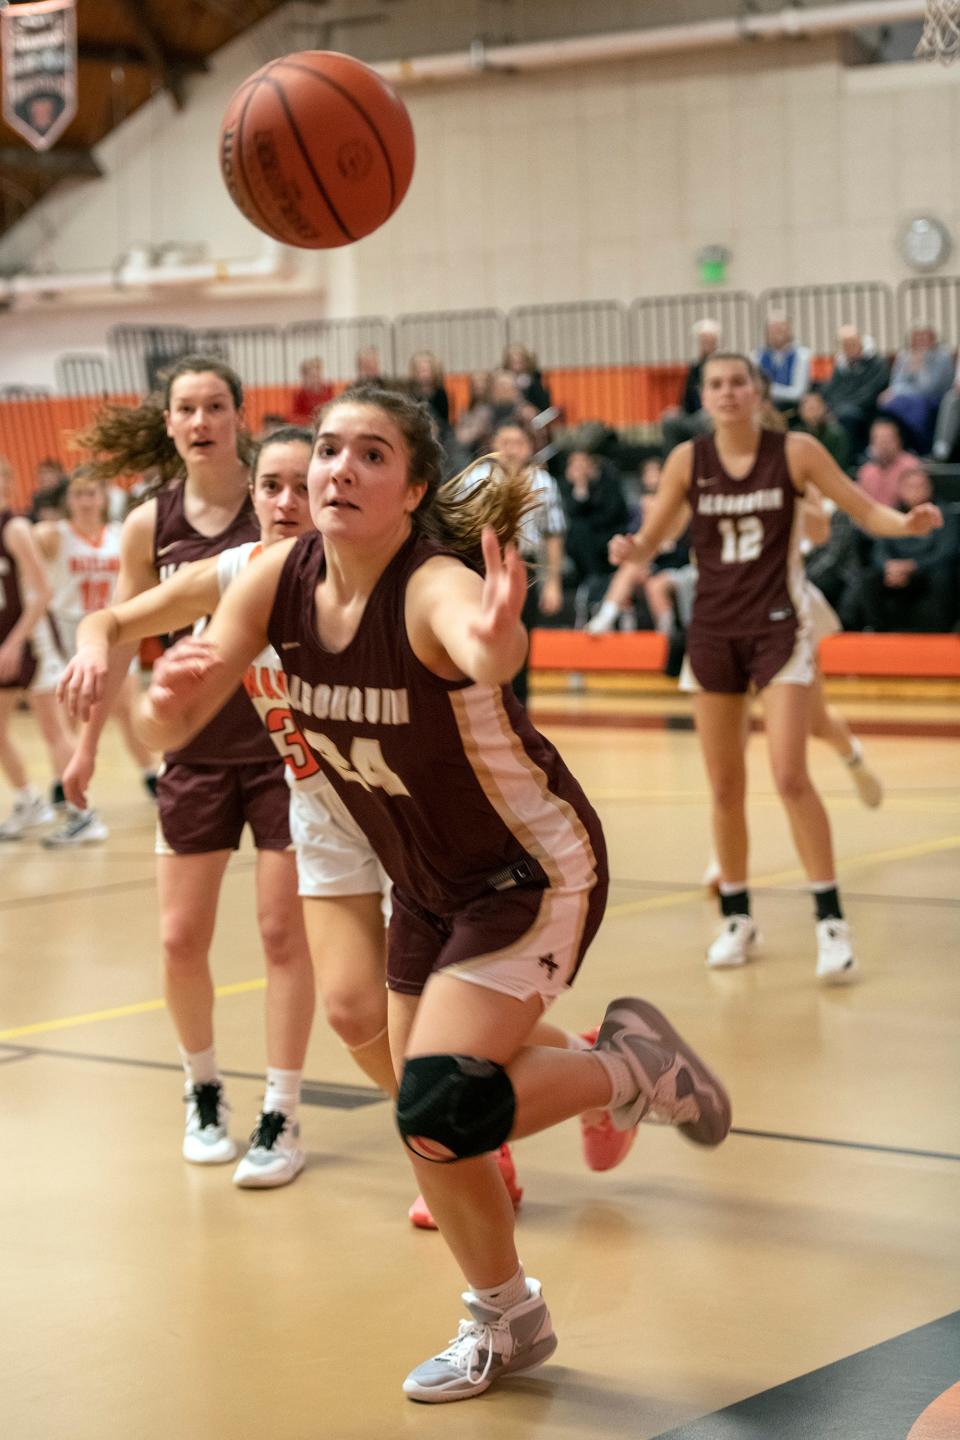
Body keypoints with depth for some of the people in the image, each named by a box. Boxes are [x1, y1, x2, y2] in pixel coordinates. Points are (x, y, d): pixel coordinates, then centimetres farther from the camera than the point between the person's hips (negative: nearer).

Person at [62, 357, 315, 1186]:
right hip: (196, 751, 3)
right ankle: (204, 1093, 27)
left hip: (285, 743, -3)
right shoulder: (150, 526, -1)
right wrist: (89, 743, 13)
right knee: (182, 937, 4)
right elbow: (121, 636, 9)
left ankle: (281, 1116, 9)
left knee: (283, 930, 0)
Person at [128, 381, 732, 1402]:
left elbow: (487, 650, -55)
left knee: (438, 1108, -18)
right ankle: (505, 1320, 34)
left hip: (534, 870, -6)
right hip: (426, 884, 6)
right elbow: (169, 730, -19)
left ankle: (630, 1065, 8)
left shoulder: (435, 586, -31)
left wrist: (495, 644, -79)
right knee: (422, 1126, 11)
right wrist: (170, 696, -43)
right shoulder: (278, 582, -13)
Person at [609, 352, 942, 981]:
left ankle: (832, 920, -5)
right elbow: (651, 540, 2)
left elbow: (865, 510, -1)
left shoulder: (796, 451, -6)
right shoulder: (689, 459, -2)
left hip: (778, 626, -3)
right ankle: (737, 918, 21)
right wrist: (631, 550, -22)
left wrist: (907, 522, -22)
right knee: (724, 787, 7)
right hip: (714, 629, 3)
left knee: (790, 776, -14)